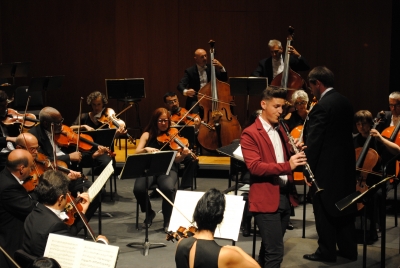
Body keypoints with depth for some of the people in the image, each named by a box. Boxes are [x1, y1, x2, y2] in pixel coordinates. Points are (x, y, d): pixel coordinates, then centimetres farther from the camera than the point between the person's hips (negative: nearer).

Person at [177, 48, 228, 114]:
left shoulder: (211, 68, 11)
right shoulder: (190, 71, 1)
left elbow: (224, 79, 7)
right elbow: (180, 85, -10)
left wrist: (221, 68, -12)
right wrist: (185, 91, -34)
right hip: (195, 99, -2)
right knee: (195, 114, -30)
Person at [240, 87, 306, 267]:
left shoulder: (282, 130, 15)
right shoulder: (250, 134, -9)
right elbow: (254, 166, -20)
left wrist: (296, 153, 0)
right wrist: (287, 166, -30)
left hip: (285, 196, 8)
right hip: (265, 199, -8)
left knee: (270, 248, 17)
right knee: (275, 251, -11)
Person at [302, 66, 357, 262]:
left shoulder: (322, 107, -18)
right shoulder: (345, 102, 8)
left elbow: (313, 141, -18)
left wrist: (308, 167, -12)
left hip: (326, 166, -8)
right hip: (345, 162, 9)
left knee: (324, 209, 3)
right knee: (344, 206, 15)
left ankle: (326, 251, 10)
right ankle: (348, 249, 22)